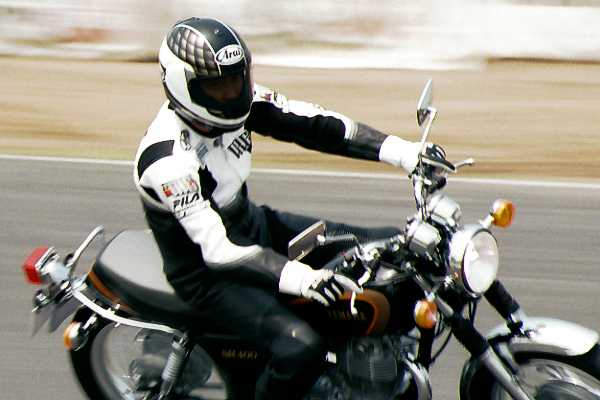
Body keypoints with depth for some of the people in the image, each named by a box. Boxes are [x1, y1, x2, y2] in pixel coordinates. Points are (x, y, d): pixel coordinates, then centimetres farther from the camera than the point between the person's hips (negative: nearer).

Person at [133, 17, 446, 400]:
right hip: (209, 273, -8)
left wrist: (404, 151, -18)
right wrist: (299, 278, -50)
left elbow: (311, 124, -8)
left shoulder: (239, 102, -9)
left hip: (254, 226, 8)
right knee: (301, 347, -33)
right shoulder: (168, 160, -31)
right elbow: (217, 250, -37)